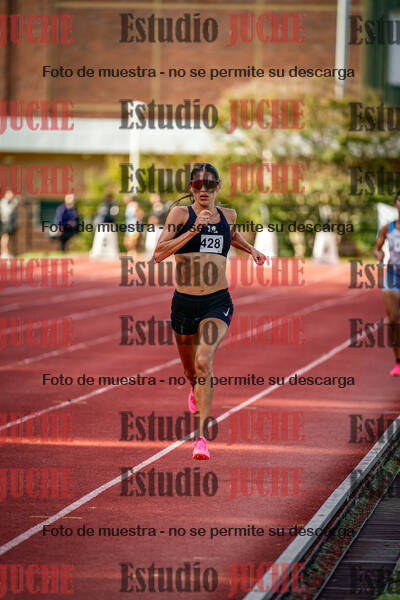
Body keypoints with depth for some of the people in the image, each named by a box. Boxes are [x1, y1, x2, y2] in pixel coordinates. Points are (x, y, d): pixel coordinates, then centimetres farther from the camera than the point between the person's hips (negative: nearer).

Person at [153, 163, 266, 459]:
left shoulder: (228, 215, 8)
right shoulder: (181, 213, -3)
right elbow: (159, 253, -15)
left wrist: (251, 249, 18)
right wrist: (194, 230, -20)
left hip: (218, 303, 0)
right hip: (185, 302, 0)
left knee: (204, 362, -23)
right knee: (191, 370, 17)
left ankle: (202, 436, -24)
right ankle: (195, 390, 56)